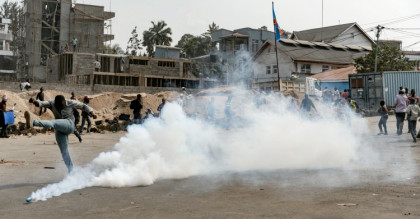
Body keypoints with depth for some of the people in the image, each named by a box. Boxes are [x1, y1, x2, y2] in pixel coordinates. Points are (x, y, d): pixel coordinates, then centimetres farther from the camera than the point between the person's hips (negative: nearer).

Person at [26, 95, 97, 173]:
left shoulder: (70, 103, -5)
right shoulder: (52, 103, 1)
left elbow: (83, 106, 3)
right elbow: (41, 103, -15)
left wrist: (91, 113, -11)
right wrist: (34, 102, -36)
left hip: (69, 125, -5)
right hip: (60, 130, 5)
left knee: (52, 122, -32)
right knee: (64, 151, 4)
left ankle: (33, 123, -56)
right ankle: (71, 171, 9)